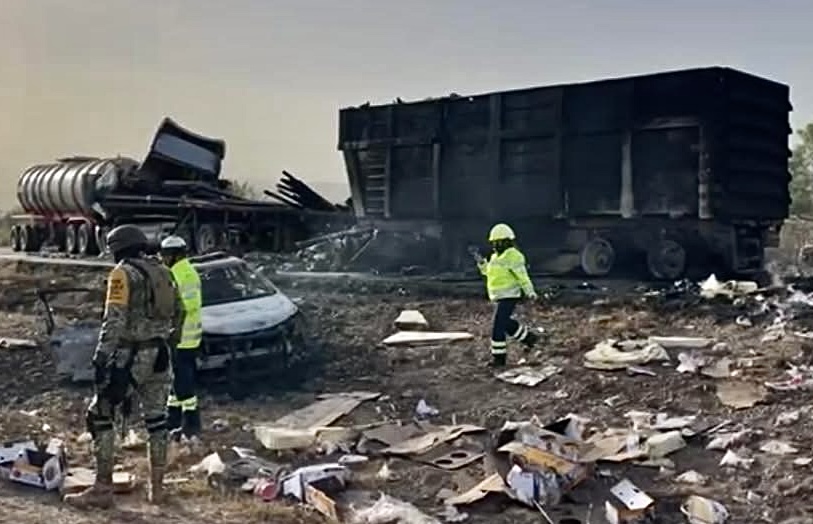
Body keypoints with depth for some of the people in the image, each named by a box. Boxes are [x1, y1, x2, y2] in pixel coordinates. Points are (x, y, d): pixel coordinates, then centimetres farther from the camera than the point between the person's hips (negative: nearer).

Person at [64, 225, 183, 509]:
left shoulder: (124, 273, -9)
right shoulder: (161, 271, 13)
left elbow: (114, 320, -18)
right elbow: (178, 313, 18)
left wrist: (101, 357, -20)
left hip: (130, 356, -7)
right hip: (159, 355, 7)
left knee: (100, 416, 1)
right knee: (155, 419, 13)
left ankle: (103, 489, 0)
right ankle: (156, 487, 18)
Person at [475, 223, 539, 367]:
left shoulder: (512, 256, -17)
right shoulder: (496, 256, 11)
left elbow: (522, 276, -21)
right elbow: (489, 271, 20)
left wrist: (530, 292, -26)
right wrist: (481, 263, 2)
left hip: (509, 297, -10)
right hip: (500, 297, 10)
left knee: (498, 327, -9)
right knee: (506, 324, 20)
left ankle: (499, 357, -1)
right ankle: (528, 337, 37)